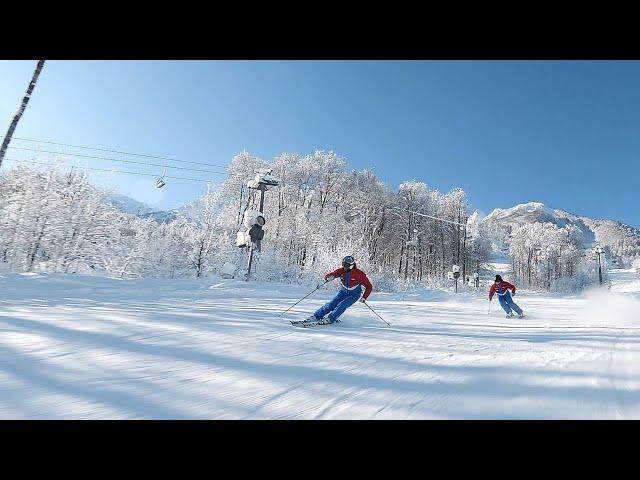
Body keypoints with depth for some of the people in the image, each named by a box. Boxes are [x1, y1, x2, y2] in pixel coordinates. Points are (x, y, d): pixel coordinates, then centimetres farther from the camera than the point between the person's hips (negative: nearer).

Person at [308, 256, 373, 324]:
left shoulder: (359, 274, -23)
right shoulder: (341, 271, -13)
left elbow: (369, 286, -18)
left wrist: (364, 297, -25)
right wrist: (328, 277, -38)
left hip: (354, 294, -3)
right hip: (344, 291, 4)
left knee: (341, 305, -24)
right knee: (331, 304, -8)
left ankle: (329, 319, -19)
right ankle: (316, 316, -3)